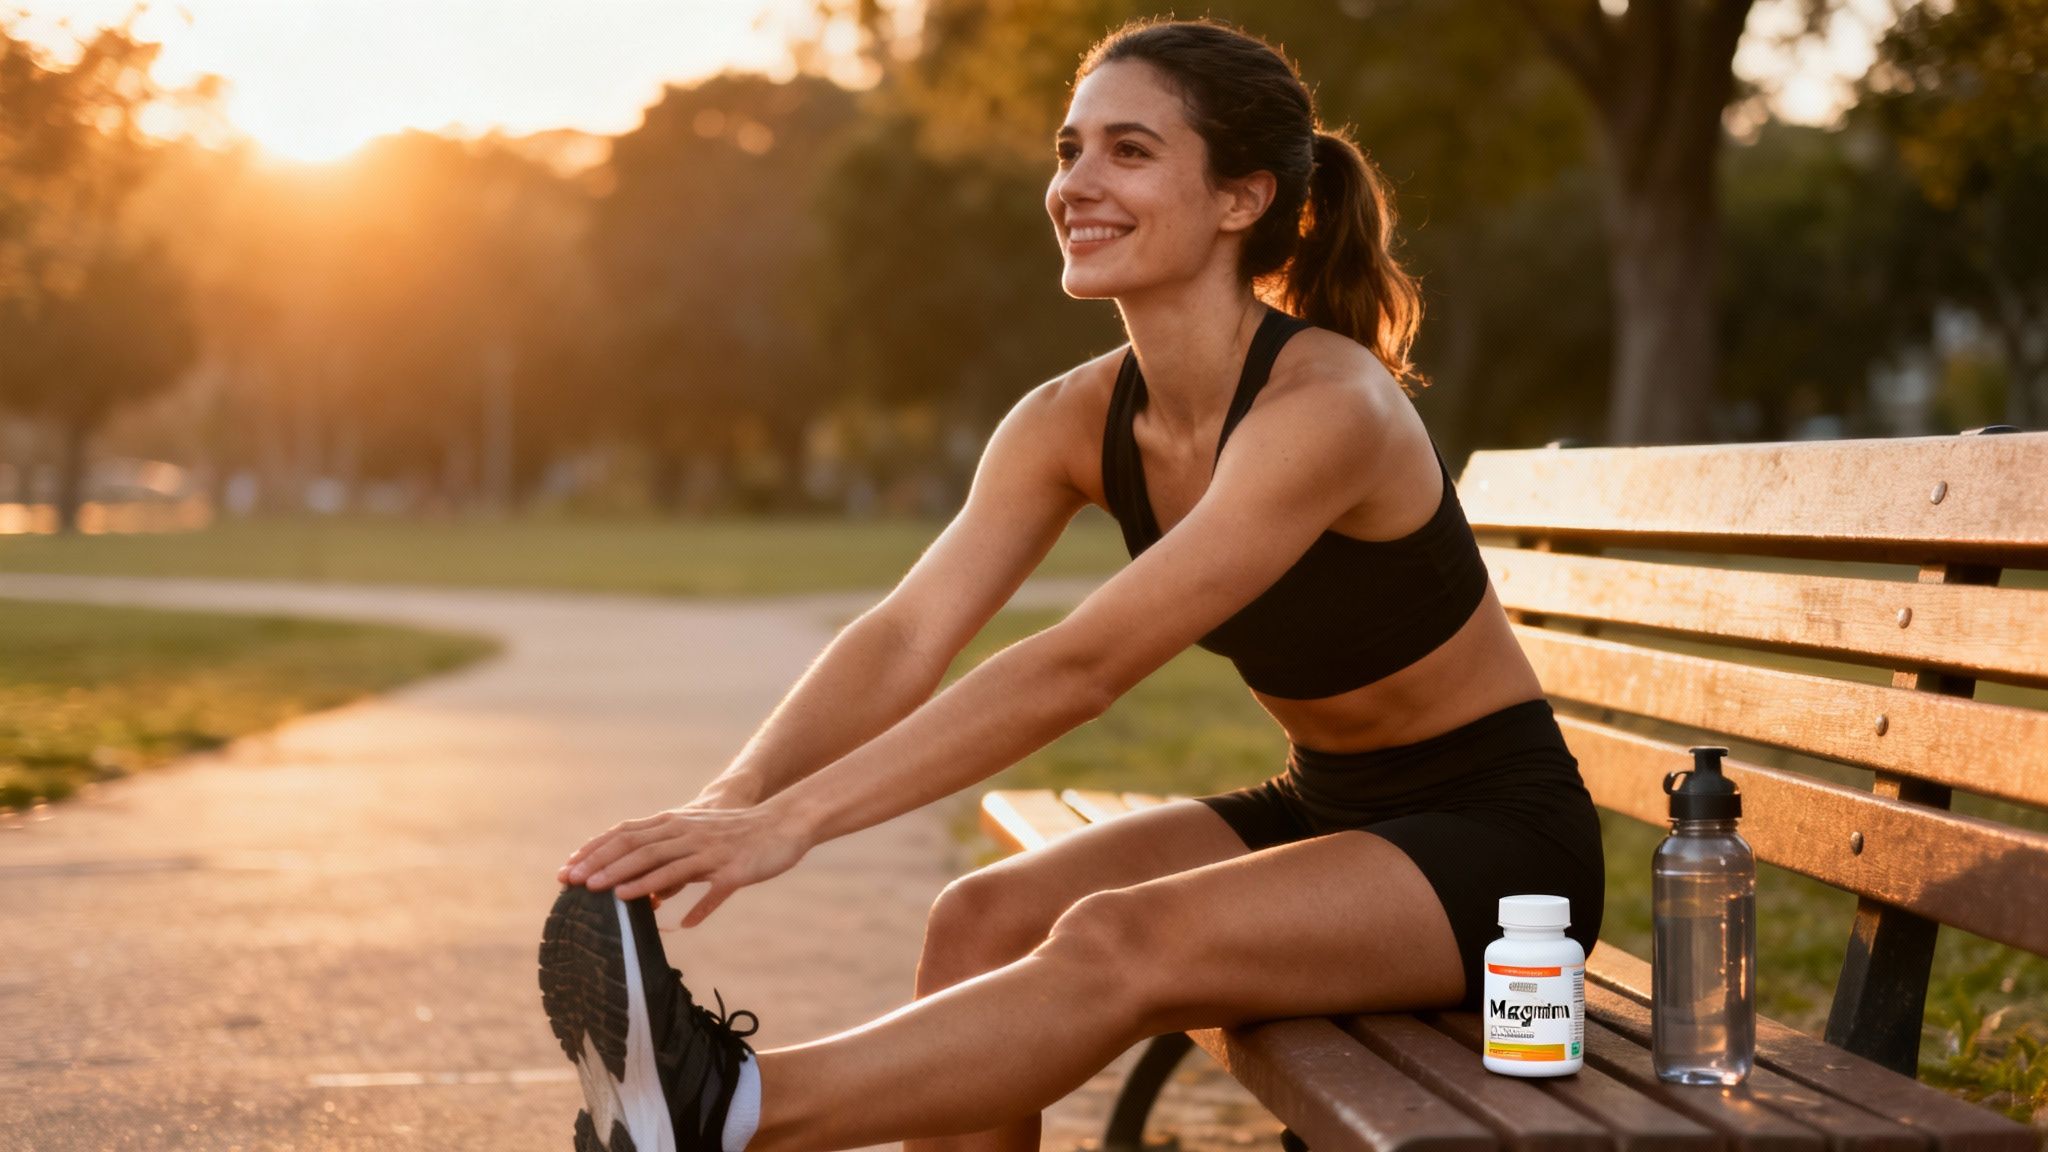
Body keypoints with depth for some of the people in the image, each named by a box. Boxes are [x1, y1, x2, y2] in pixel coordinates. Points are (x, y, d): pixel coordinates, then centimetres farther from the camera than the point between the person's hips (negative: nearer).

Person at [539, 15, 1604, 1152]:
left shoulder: (1325, 408, -27)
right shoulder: (1077, 420, -3)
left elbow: (1080, 667, -34)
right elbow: (905, 638, -14)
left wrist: (793, 819, -39)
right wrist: (730, 797, -32)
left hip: (1493, 840, -7)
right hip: (1321, 807, 7)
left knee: (1117, 944, -31)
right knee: (980, 923, -14)